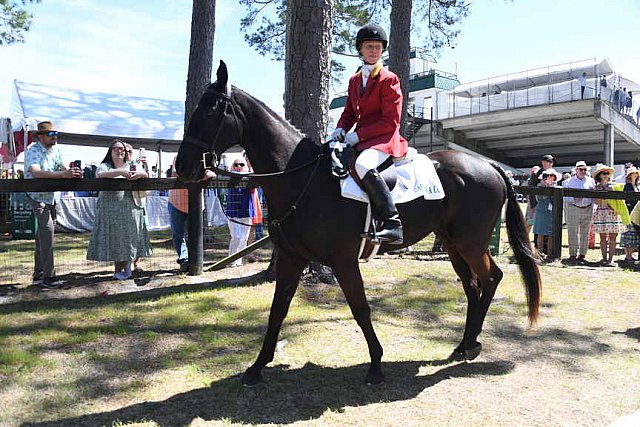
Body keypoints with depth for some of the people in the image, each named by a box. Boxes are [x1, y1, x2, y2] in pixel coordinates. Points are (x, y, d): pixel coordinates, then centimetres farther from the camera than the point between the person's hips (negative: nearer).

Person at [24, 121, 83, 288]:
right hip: (36, 195, -7)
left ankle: (38, 275, 22)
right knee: (47, 228, -20)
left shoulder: (55, 149, 3)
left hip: (50, 195, 7)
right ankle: (48, 277, -18)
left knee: (42, 234, 12)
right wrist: (63, 174, -47)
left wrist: (73, 172, -30)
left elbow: (63, 167, -6)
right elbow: (36, 172, -36)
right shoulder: (33, 150, -19)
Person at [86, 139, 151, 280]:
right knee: (114, 239, 1)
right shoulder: (105, 166, 5)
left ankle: (126, 266, 24)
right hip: (110, 209, -2)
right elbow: (100, 175, -16)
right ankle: (118, 270, 12)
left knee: (129, 238, 5)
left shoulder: (132, 166, 14)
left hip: (130, 208, 2)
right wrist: (120, 172, -28)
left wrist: (138, 174, -22)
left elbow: (145, 174, 1)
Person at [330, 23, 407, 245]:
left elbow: (391, 121, -10)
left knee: (362, 165, -37)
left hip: (384, 138, -8)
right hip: (360, 139, 8)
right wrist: (341, 128, -1)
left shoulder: (389, 79, -4)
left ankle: (392, 223, -35)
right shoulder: (354, 80, 18)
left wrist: (358, 135, -17)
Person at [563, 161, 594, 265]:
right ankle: (572, 255, 5)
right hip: (573, 209, -2)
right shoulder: (569, 181, 6)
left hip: (587, 209, 2)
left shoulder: (591, 181, 12)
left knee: (585, 233, 6)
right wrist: (574, 199, -16)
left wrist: (593, 209, 2)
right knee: (572, 233, -3)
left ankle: (582, 255, 14)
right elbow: (564, 197, 2)